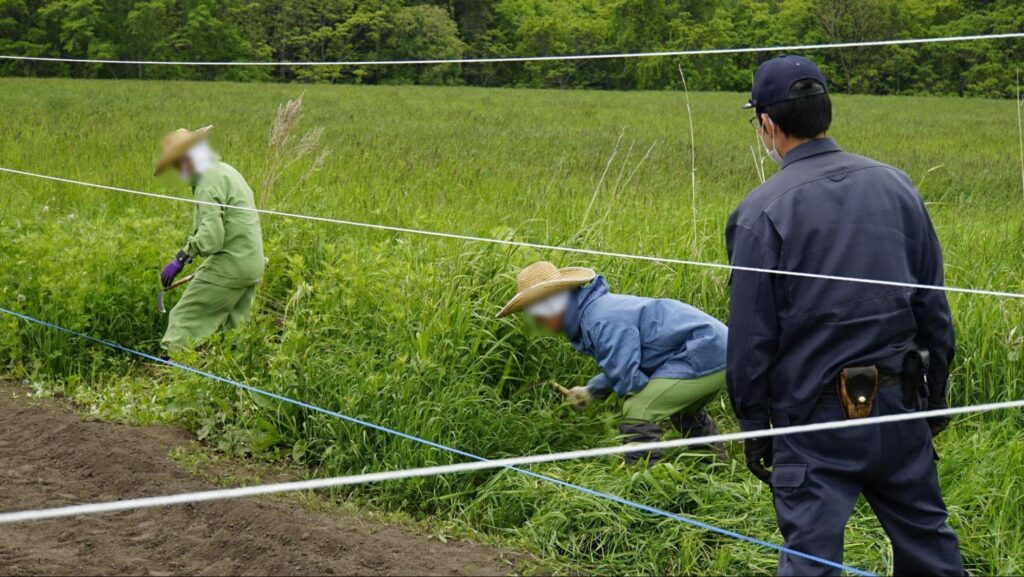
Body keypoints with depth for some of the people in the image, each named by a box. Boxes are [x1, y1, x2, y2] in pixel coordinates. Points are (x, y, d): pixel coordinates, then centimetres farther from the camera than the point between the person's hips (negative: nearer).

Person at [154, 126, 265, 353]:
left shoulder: (210, 181, -14)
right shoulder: (227, 171, 17)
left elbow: (211, 233, -26)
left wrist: (182, 257, -31)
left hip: (228, 266, -10)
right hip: (252, 265, 10)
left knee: (185, 318, -7)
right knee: (232, 327, 13)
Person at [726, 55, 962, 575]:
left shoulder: (760, 212, -10)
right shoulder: (895, 186, 4)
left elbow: (750, 337, -8)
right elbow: (934, 308, 10)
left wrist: (754, 430, 2)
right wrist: (935, 397, 18)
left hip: (816, 420, -5)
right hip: (900, 409, 5)